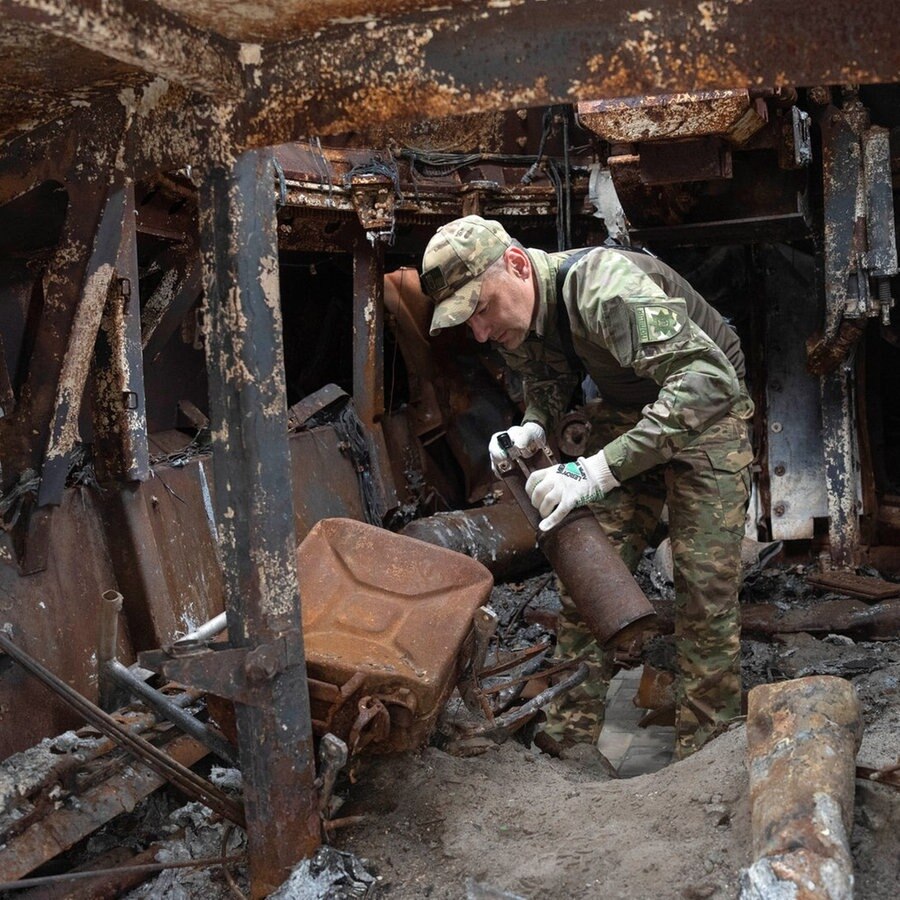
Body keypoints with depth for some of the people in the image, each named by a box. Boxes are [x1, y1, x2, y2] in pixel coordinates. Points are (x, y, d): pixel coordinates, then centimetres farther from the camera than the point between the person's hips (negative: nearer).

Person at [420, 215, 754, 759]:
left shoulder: (605, 289, -37)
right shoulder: (514, 315, -11)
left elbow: (709, 379, -46)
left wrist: (599, 470, -50)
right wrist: (532, 429, -13)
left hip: (706, 409, -6)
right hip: (626, 411, 7)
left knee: (705, 581, -10)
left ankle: (704, 746, 2)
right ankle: (573, 729, 7)